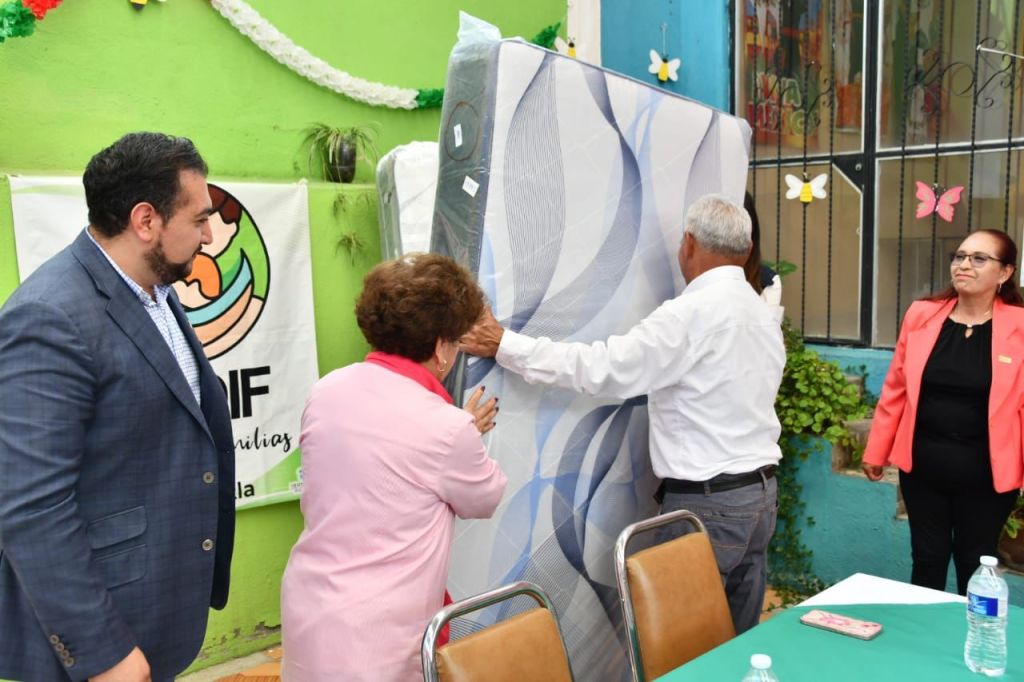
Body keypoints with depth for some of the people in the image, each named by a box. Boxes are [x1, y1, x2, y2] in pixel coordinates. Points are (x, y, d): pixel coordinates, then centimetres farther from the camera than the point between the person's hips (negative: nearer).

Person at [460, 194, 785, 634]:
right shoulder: (764, 315, 10)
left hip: (708, 502, -8)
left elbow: (602, 369, -19)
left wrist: (504, 345, -15)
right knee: (740, 639, 15)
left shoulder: (694, 312, -16)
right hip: (761, 491, 8)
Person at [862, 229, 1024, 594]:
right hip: (922, 465, 2)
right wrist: (876, 451, 9)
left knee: (974, 568, 13)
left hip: (985, 473, -2)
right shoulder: (921, 315, 0)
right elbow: (895, 389, 6)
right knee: (927, 560, 14)